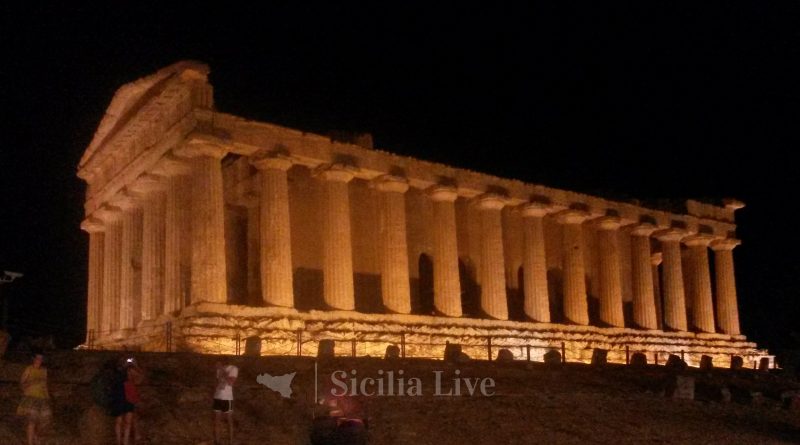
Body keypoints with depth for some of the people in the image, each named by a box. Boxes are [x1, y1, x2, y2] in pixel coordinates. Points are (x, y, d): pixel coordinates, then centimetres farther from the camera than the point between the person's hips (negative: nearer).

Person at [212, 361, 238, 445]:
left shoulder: (233, 369, -7)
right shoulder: (219, 369, 8)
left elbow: (231, 382, -20)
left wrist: (222, 370, -20)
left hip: (227, 398, -5)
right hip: (217, 398, 5)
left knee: (229, 422, 4)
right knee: (216, 422, 9)